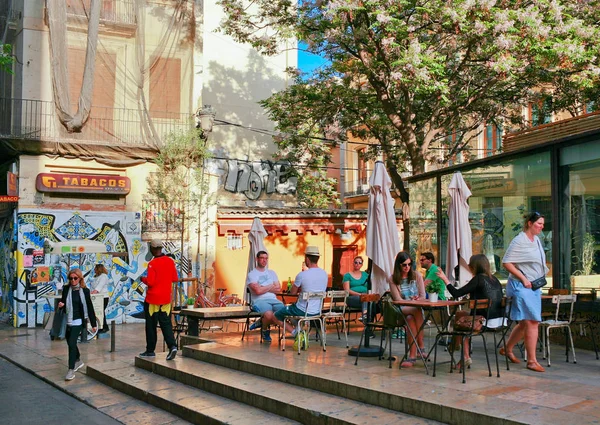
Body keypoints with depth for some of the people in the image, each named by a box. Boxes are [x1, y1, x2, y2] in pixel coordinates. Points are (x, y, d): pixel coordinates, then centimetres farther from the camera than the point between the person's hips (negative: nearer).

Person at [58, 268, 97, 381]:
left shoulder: (85, 291, -7)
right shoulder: (66, 289, 2)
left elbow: (89, 307, -2)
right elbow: (63, 302, 16)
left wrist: (93, 323, -1)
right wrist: (60, 305, -10)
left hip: (78, 321, -5)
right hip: (67, 320, 5)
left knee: (72, 343, -13)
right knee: (70, 343, 18)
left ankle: (71, 370, -7)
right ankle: (78, 361, 42)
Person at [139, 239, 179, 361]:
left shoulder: (152, 263, -16)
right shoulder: (170, 261, 2)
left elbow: (150, 282, -19)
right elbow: (175, 278, 8)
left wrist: (143, 279, 0)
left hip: (152, 299, -5)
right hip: (166, 299, 5)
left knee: (151, 325, 7)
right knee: (166, 324, 7)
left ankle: (150, 350, 16)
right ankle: (172, 346, -11)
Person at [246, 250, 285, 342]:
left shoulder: (272, 273, 23)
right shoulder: (251, 274, 6)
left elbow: (278, 289, 10)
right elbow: (258, 291, -9)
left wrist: (264, 288, 0)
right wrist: (271, 286, 5)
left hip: (273, 299, 5)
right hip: (259, 300, -5)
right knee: (268, 310, -39)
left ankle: (260, 322, -5)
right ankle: (265, 331, -5)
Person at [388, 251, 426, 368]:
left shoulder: (416, 276, 8)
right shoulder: (392, 279, 3)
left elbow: (423, 296, 7)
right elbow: (398, 299, -4)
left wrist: (416, 300, -16)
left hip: (417, 309, 1)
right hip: (402, 311, -1)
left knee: (410, 319, -34)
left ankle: (412, 356, -29)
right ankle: (421, 347, -29)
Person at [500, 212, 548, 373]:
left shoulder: (537, 240, 13)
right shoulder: (519, 241, -14)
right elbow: (506, 263, -18)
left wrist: (541, 278, 13)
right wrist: (523, 279, -19)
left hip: (534, 287, 9)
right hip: (521, 286, -9)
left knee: (525, 323, 15)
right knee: (532, 322, -11)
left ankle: (507, 349, 31)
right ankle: (532, 361, -4)